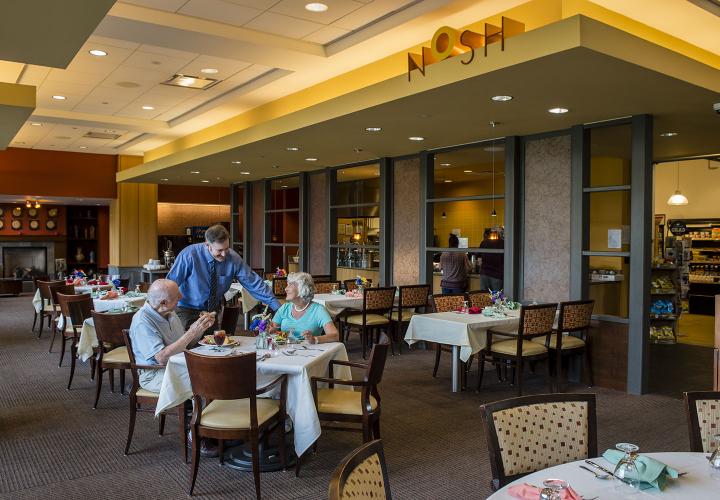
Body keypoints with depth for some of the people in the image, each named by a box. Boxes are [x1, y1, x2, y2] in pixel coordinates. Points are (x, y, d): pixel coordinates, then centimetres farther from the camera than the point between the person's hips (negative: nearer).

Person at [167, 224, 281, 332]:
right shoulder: (189, 255, -21)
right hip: (187, 310, -3)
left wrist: (278, 307, -13)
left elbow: (254, 283, -9)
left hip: (213, 311, 3)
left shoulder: (233, 258, -13)